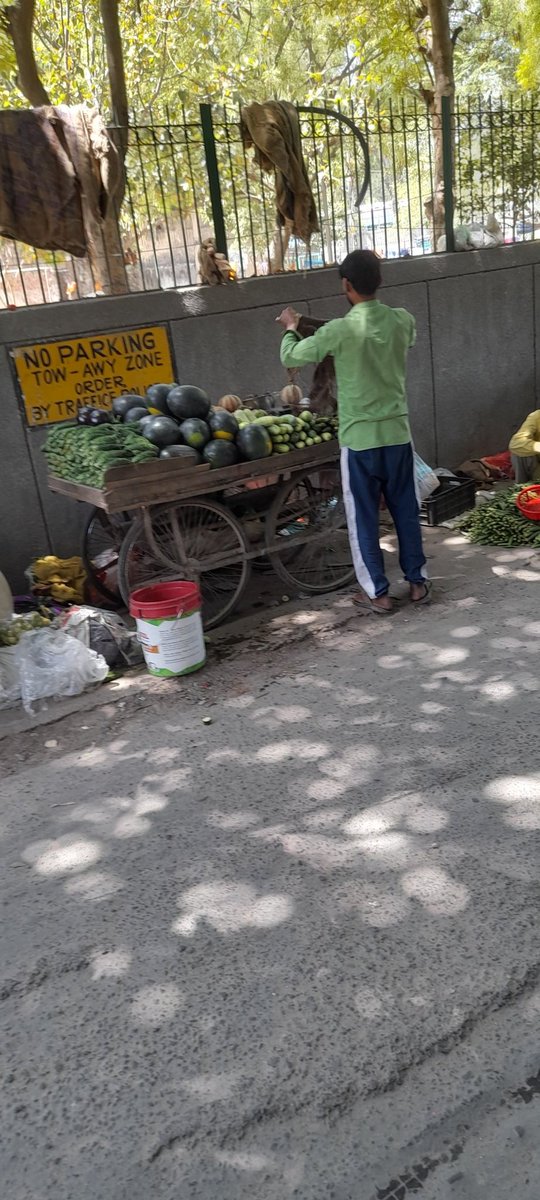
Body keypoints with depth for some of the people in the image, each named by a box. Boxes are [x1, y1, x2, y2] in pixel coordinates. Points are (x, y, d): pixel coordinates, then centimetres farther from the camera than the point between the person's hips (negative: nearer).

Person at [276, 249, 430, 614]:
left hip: (359, 438, -4)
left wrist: (291, 328, 18)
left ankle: (378, 593, 14)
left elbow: (290, 357, -3)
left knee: (364, 518, 7)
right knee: (406, 510, 15)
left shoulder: (339, 331, -16)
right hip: (398, 432, 4)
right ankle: (418, 582, 24)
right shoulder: (403, 320, -2)